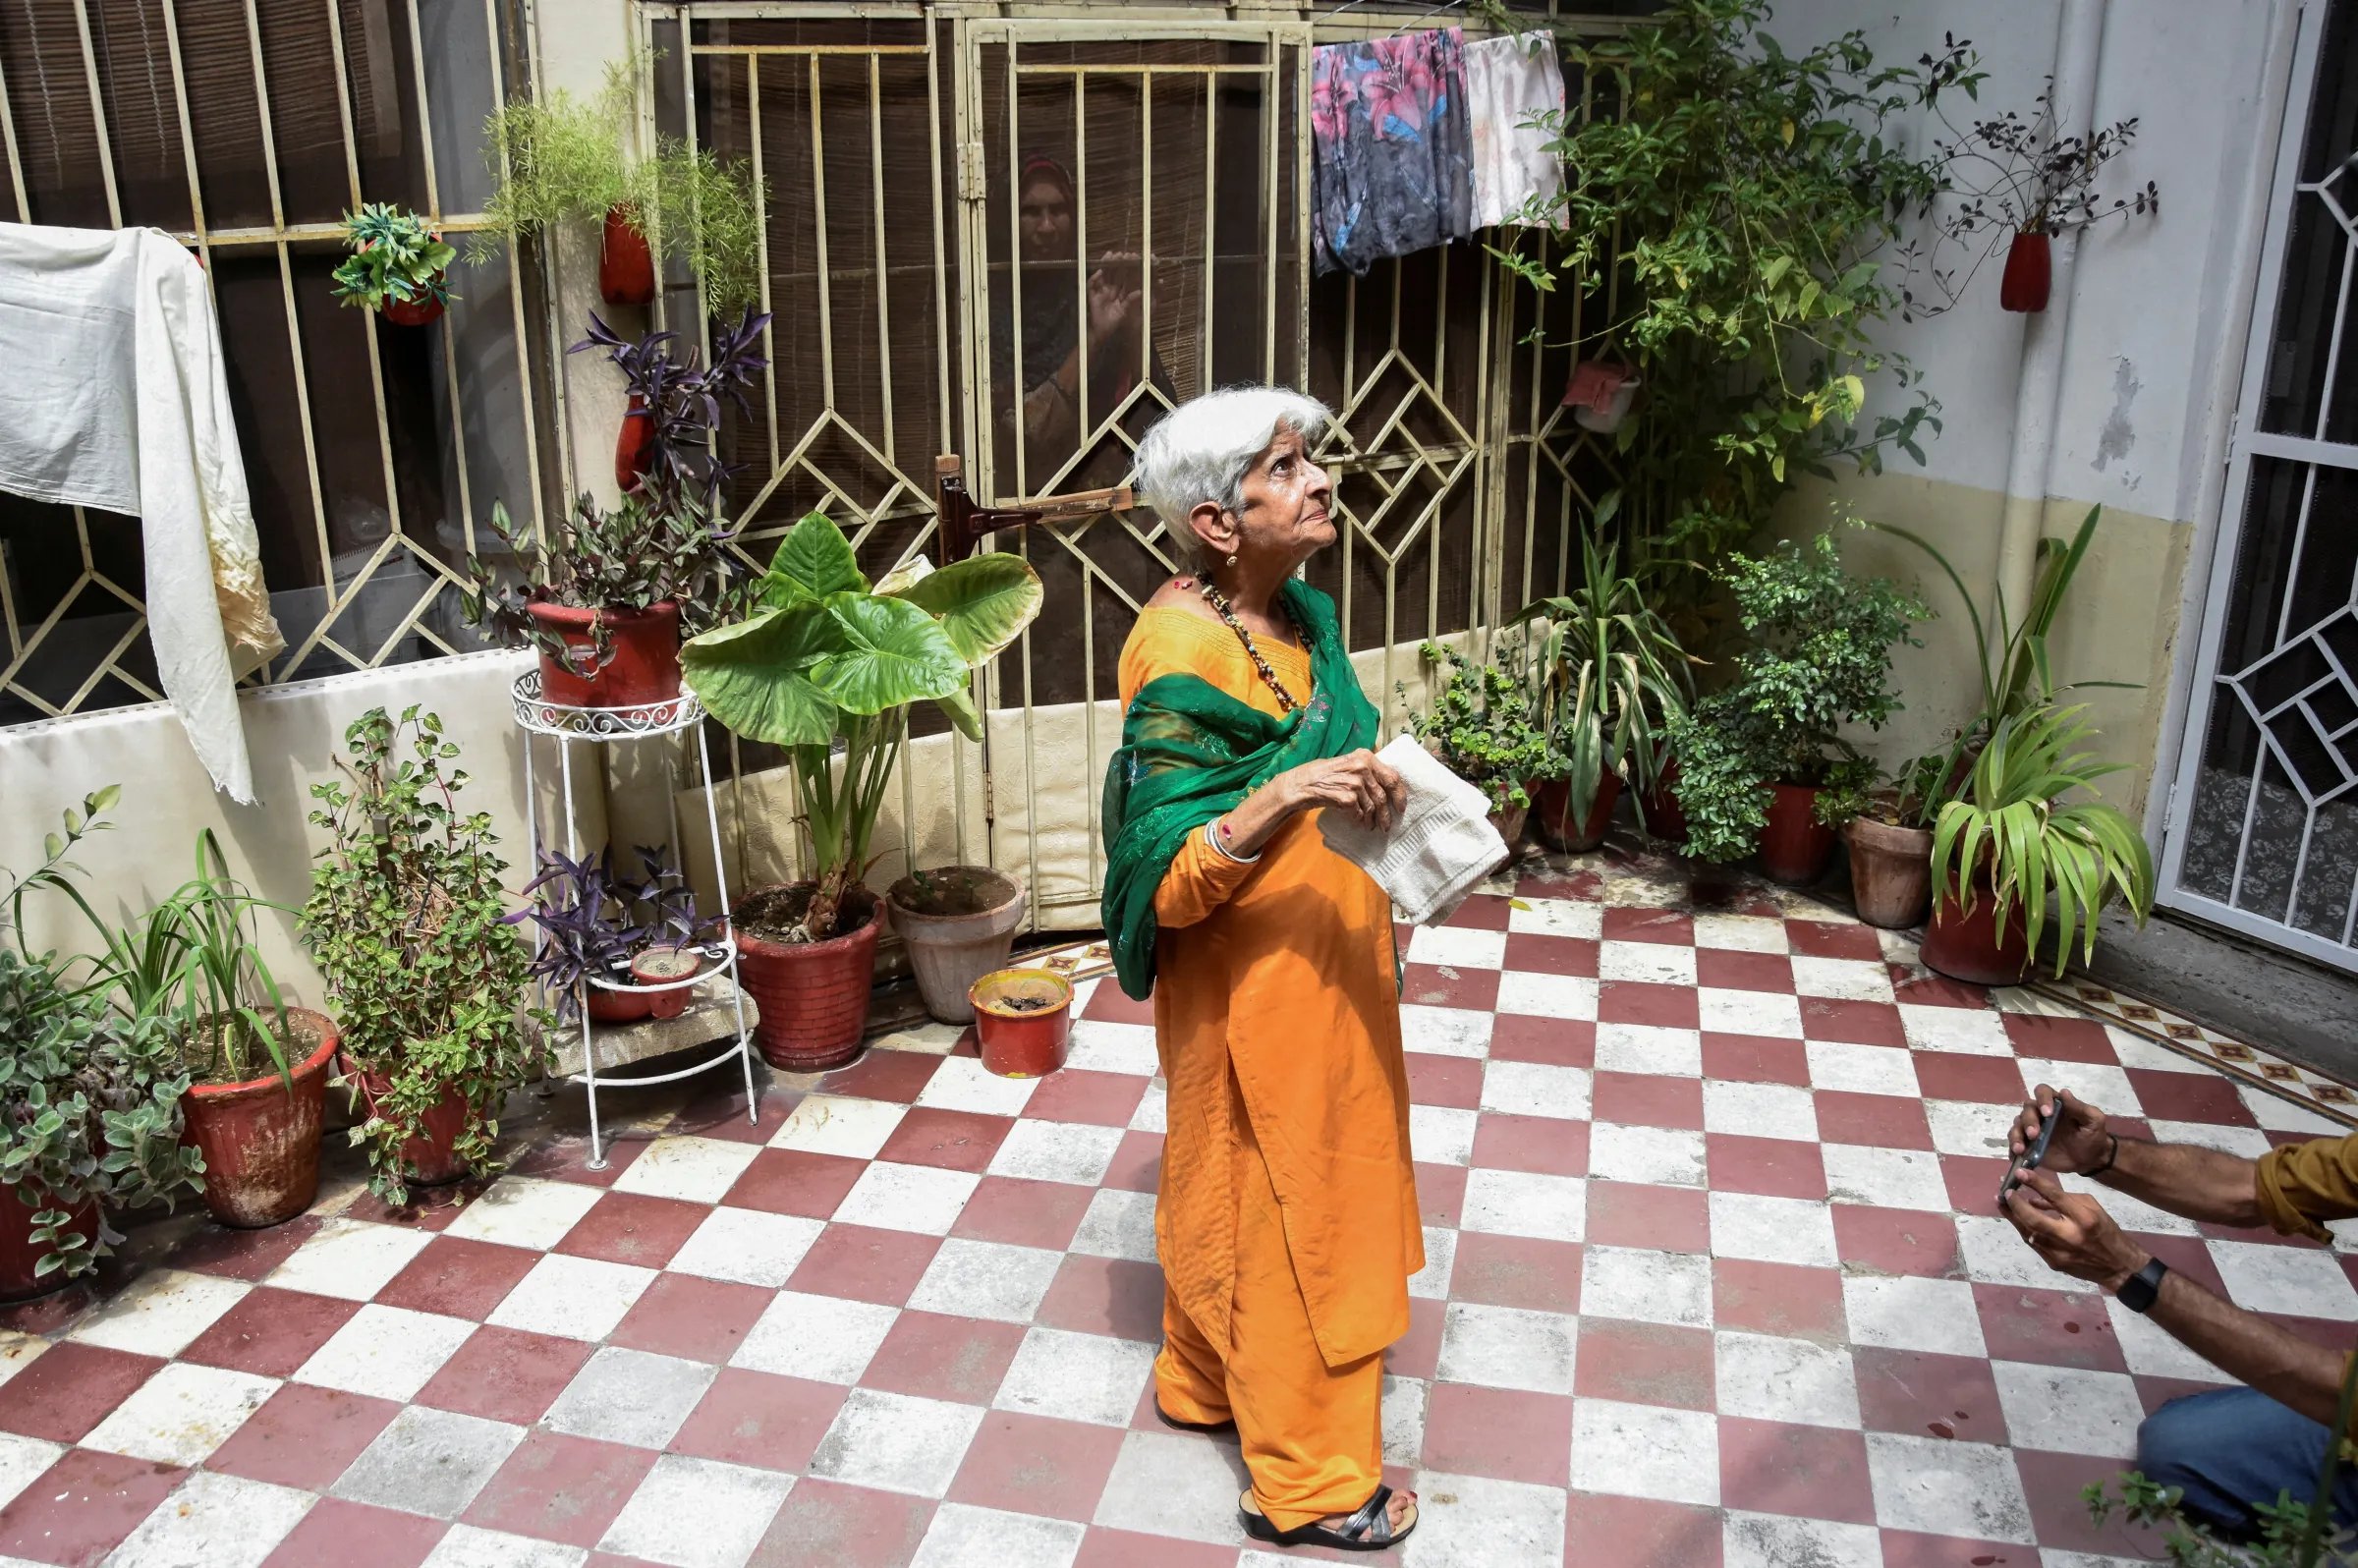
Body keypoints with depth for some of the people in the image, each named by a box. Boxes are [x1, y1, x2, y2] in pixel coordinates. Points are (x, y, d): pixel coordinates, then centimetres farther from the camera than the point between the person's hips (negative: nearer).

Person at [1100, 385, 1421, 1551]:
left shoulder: (1302, 614, 2)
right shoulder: (1185, 659, -25)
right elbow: (1167, 888, -27)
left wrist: (1380, 791, 4)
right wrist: (1280, 800, -38)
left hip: (1323, 960, 9)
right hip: (1255, 981, -9)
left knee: (1236, 1186, 24)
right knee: (1286, 1206, 6)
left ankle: (1205, 1378, 46)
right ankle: (1305, 1479, 25)